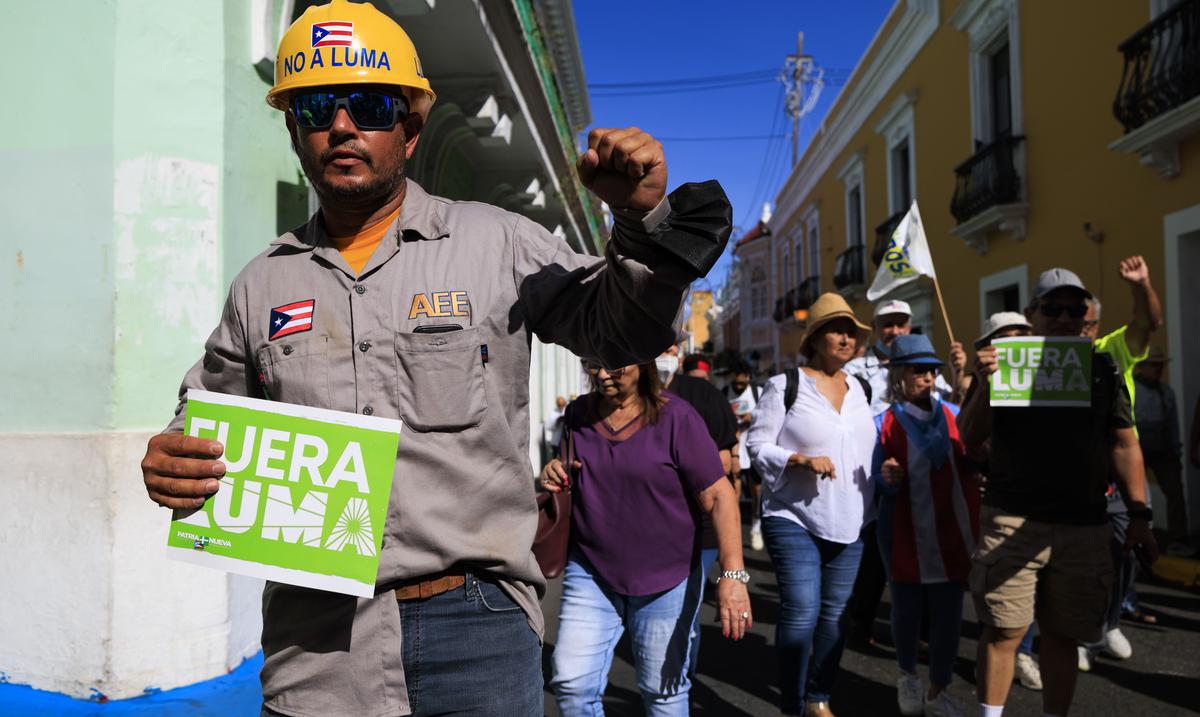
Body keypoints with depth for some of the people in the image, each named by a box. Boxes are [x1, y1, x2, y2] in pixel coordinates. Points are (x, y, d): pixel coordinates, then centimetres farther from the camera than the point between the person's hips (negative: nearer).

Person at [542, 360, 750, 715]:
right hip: (590, 572, 4)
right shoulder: (579, 414, 2)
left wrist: (733, 573, -24)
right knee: (571, 685, 1)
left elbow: (719, 496, -15)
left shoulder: (675, 417, -12)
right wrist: (554, 476, -6)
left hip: (667, 579, -3)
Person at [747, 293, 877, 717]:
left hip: (849, 523, 6)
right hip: (794, 519, -6)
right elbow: (758, 446, -8)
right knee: (801, 611, -11)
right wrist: (802, 459, -21)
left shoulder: (858, 390, 13)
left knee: (835, 612, 10)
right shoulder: (784, 386, -5)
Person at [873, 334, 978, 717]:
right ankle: (907, 675, 38)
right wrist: (887, 479, -24)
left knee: (948, 612, 5)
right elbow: (877, 483, -1)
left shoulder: (954, 415, 5)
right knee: (906, 609, 11)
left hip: (953, 531, 2)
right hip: (906, 533, -2)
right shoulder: (883, 423, -3)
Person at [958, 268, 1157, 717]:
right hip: (1012, 522, -2)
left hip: (1084, 527, 3)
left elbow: (1124, 444, 11)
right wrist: (983, 388, -19)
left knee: (1061, 634, 11)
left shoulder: (1102, 368, 10)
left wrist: (1139, 514, 5)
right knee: (1003, 630, -1)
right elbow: (968, 439, -2)